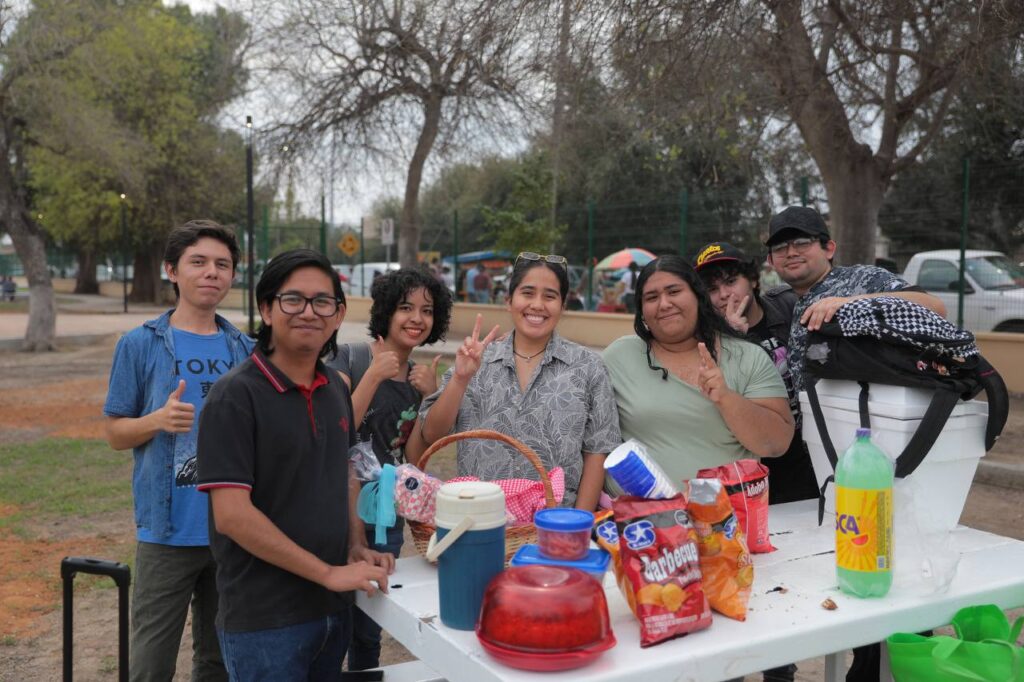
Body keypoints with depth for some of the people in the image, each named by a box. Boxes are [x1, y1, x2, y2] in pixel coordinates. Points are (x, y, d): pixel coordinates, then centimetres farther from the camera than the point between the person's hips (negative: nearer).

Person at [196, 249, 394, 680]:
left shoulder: (335, 389, 5)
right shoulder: (236, 396, -15)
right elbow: (232, 515, -20)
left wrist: (356, 544, 2)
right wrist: (327, 573, -18)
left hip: (333, 609, 7)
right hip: (264, 620, -6)